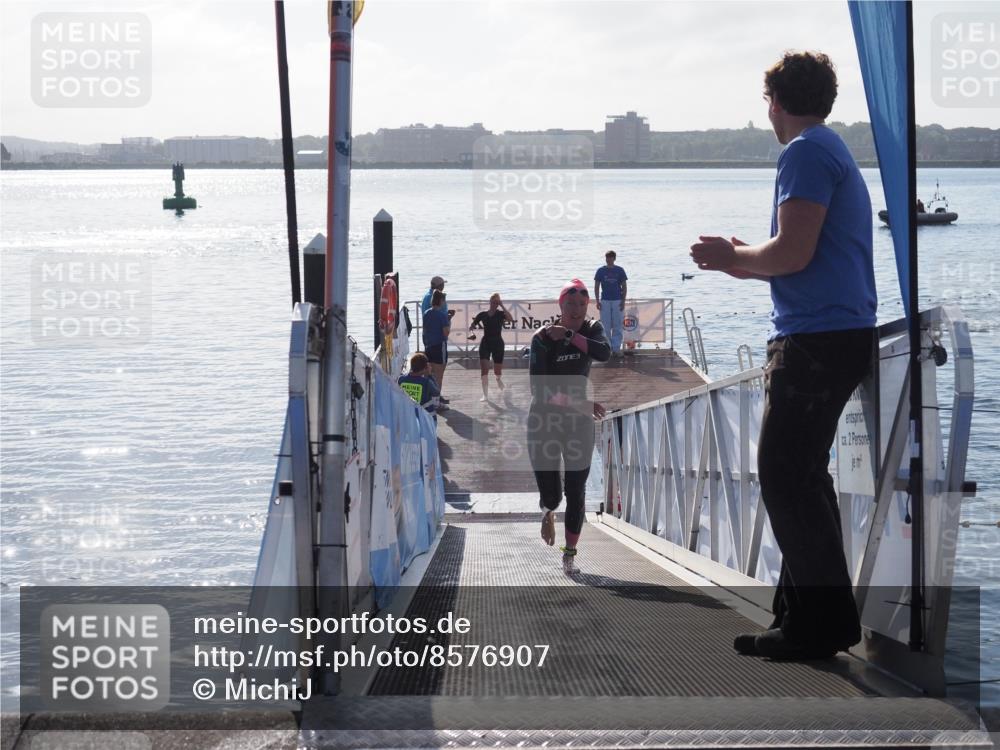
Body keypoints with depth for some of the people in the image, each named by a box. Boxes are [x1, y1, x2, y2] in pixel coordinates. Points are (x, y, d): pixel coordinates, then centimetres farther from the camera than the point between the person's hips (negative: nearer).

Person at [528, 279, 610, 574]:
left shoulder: (592, 329, 0)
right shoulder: (543, 338, -11)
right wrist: (580, 403, -27)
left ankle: (570, 555, 12)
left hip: (579, 422, 2)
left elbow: (604, 353, -23)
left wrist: (569, 335, -27)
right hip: (544, 421, -2)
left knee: (576, 493, -1)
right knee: (551, 494, -2)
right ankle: (548, 510, 36)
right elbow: (538, 388, -19)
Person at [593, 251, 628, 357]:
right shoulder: (601, 271, 4)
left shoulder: (620, 270, 3)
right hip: (605, 301, 0)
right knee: (606, 327, 1)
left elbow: (624, 286, 5)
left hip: (617, 301, 0)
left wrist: (623, 301, -3)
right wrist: (597, 301, -2)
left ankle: (616, 348, 4)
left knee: (617, 326, 0)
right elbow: (596, 287, 6)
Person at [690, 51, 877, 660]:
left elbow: (793, 253, -19)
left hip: (817, 337, -10)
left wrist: (733, 257, -2)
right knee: (801, 476, 15)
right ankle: (807, 612, 19)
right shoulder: (836, 153, 22)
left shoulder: (806, 153, -10)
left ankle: (822, 622, -7)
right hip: (843, 333, 10)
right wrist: (744, 261, 21)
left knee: (786, 478, -9)